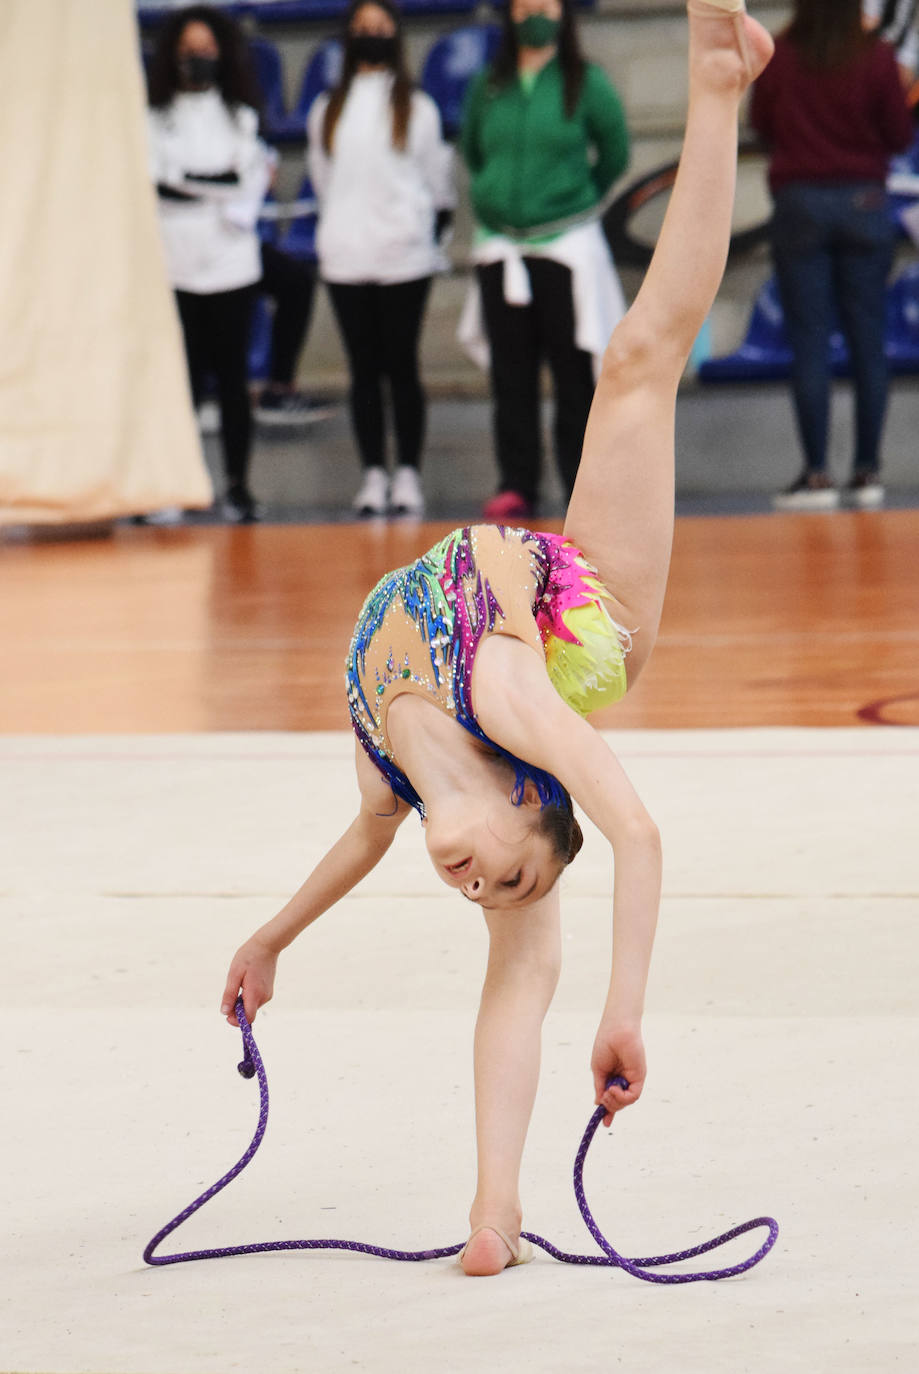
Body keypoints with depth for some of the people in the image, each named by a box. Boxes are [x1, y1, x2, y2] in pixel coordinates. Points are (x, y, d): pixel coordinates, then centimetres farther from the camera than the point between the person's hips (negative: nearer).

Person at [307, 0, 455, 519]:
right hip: (345, 257, 2)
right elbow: (324, 179, 17)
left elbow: (439, 182, 9)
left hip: (404, 256, -2)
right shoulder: (327, 111, 12)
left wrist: (427, 234, 6)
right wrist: (344, 228, 12)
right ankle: (374, 475, 5)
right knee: (364, 369, 3)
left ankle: (409, 475, 0)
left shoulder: (417, 108, 6)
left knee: (402, 367, -2)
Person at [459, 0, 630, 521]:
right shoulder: (488, 87, 6)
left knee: (574, 372, -1)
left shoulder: (586, 83, -2)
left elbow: (614, 153, 7)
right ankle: (516, 487, 5)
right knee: (511, 375, 3)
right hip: (501, 248, 3)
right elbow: (473, 152, 20)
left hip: (567, 246, -3)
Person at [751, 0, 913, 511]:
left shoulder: (777, 58, -6)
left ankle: (817, 474, -1)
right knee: (868, 340, 6)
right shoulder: (876, 57, -8)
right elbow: (899, 136, -1)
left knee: (809, 342, 2)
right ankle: (868, 471, 7)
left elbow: (762, 125, 8)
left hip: (800, 201, 0)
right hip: (863, 201, 0)